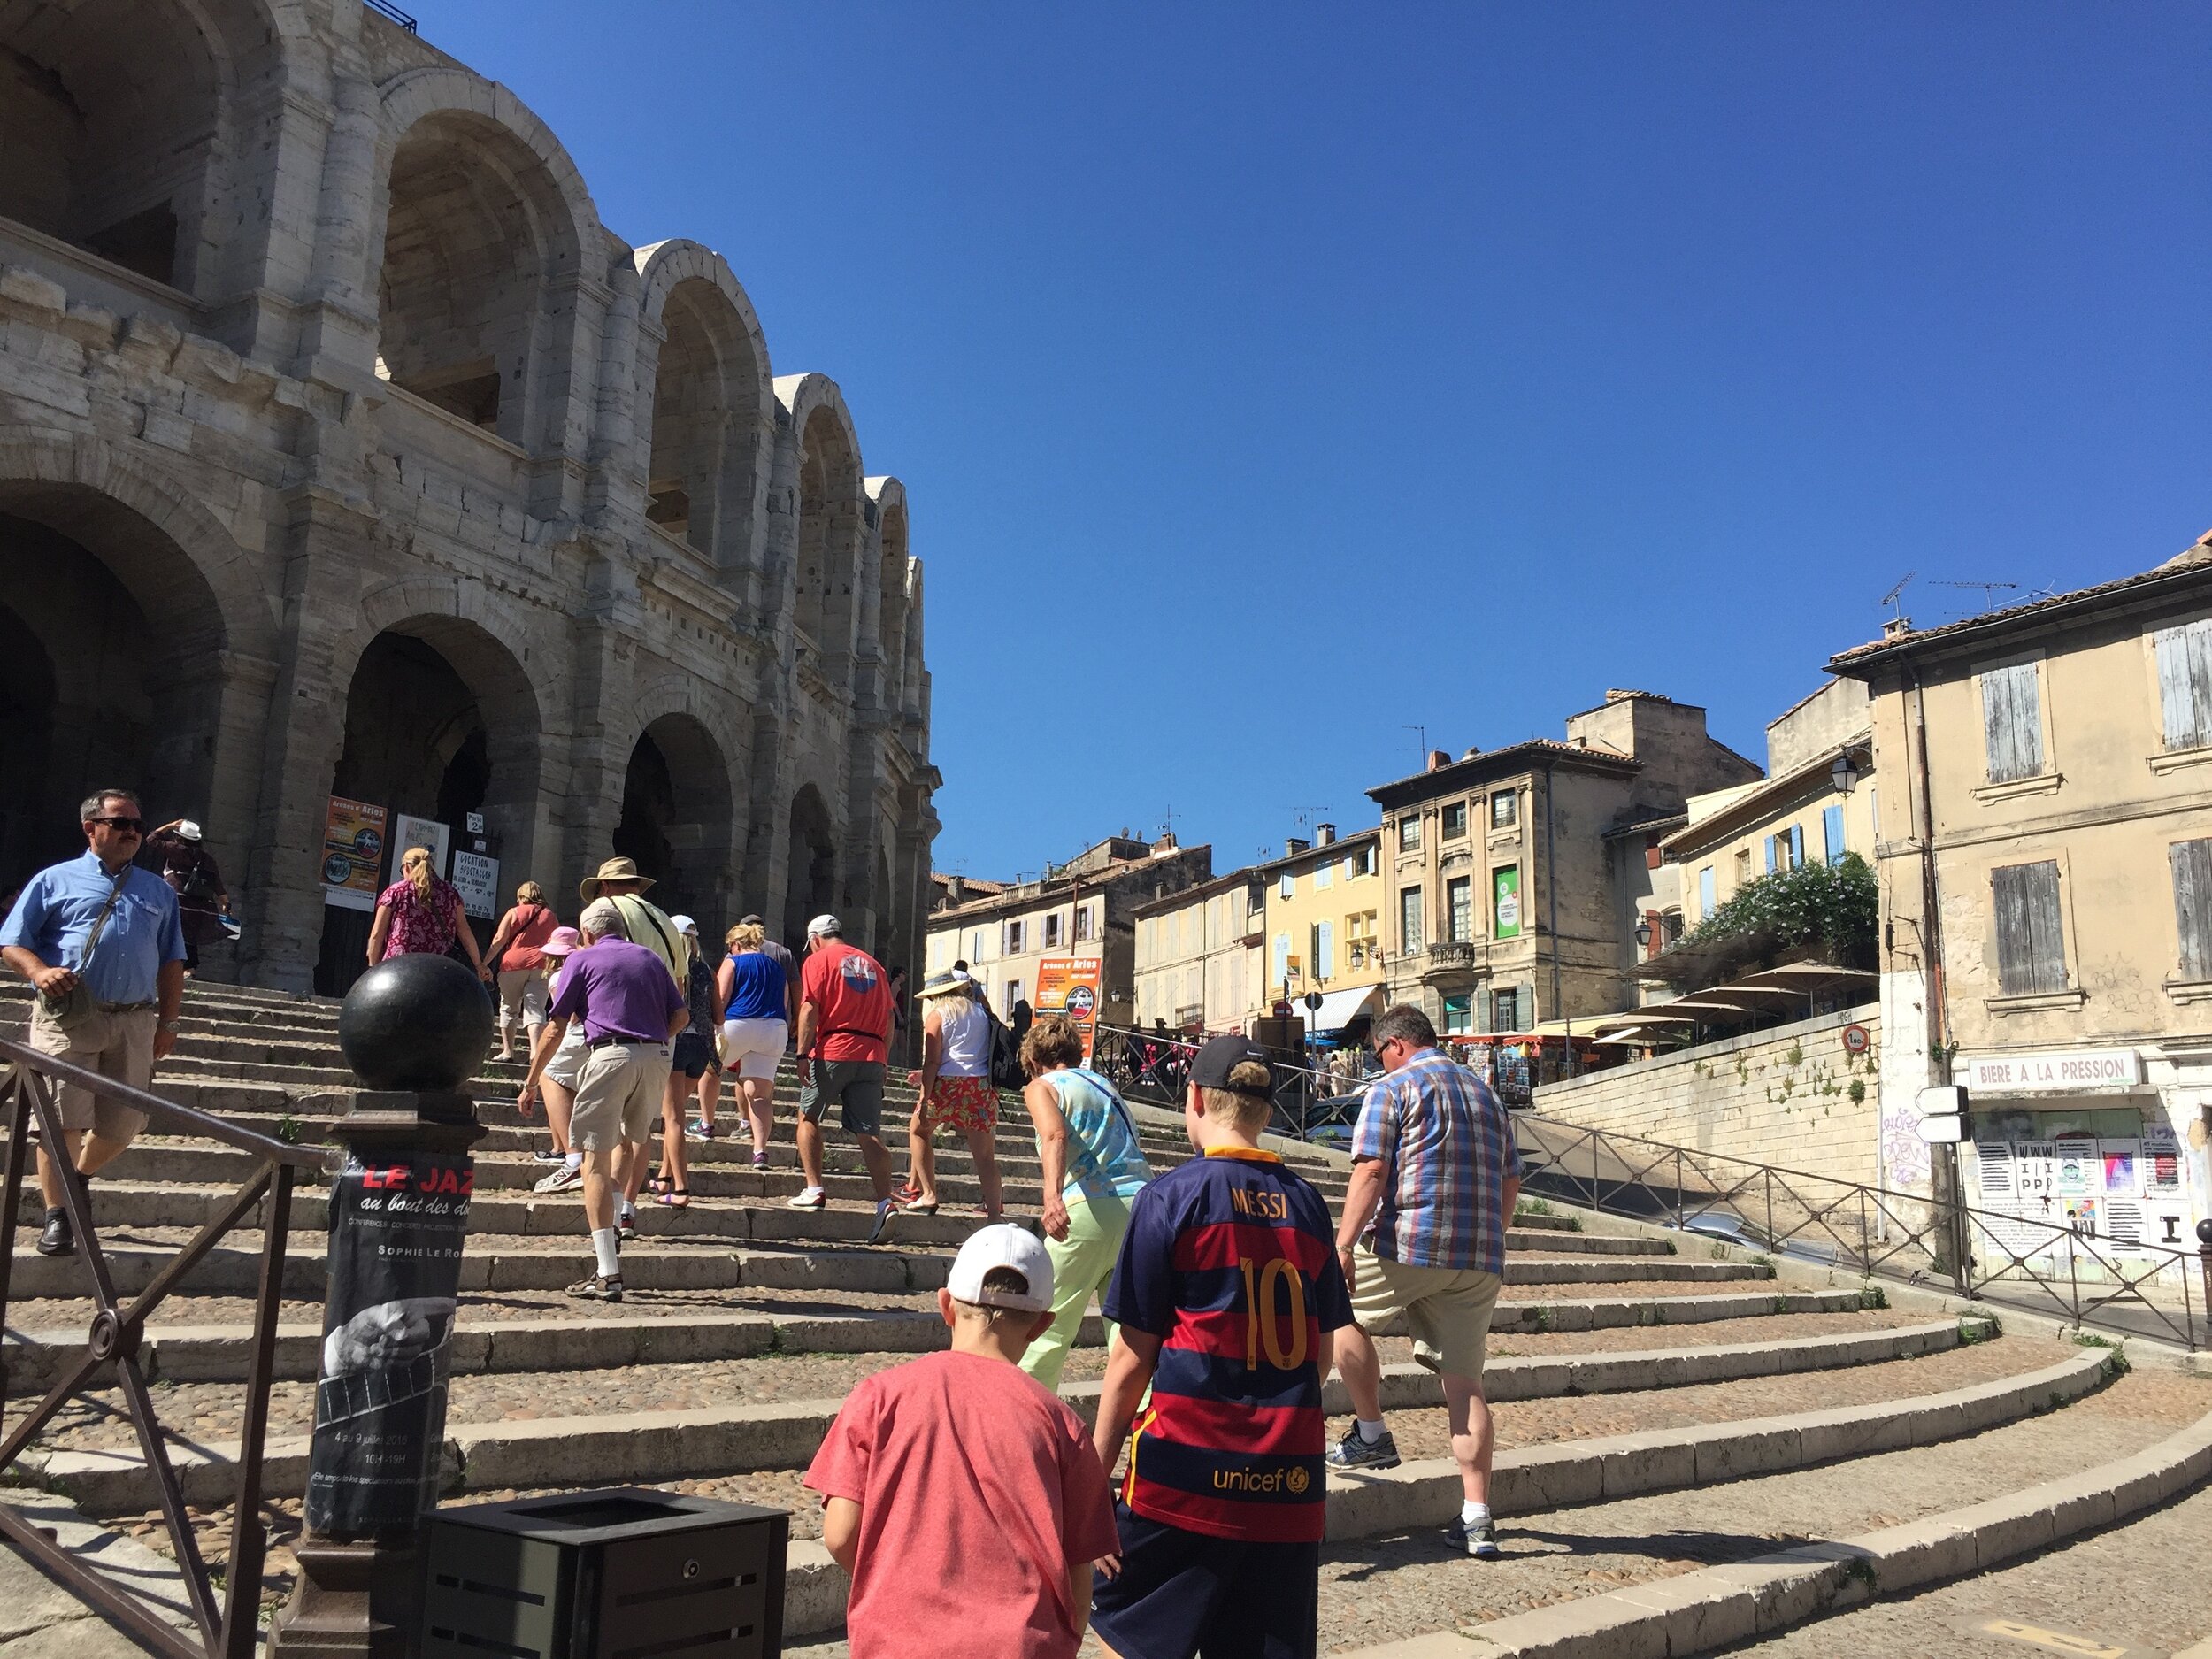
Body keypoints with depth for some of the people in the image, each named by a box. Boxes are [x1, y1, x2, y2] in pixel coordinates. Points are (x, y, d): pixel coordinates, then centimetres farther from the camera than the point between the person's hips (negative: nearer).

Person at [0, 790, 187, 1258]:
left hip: (135, 1021, 3)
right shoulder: (55, 881, 9)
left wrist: (167, 1021, 12)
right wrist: (39, 971, -16)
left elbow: (171, 961, 20)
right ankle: (57, 1215, 2)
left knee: (124, 1123, 5)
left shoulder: (159, 892, 19)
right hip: (66, 1015, -3)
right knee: (62, 1118, -6)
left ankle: (76, 1180, 33)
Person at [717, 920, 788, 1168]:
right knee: (760, 1093, 0)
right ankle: (760, 1150, -12)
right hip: (775, 1029, 4)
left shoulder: (733, 962, 4)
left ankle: (707, 1124, 25)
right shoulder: (776, 966, 21)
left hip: (738, 1026, -4)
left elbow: (719, 1000, -4)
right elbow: (785, 1003, 22)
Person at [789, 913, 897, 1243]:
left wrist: (803, 1055, -9)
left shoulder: (819, 960, 4)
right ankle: (885, 1201, -13)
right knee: (869, 1133, 0)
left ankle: (814, 1190, 8)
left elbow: (810, 1009, -7)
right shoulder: (873, 964, 19)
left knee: (808, 1117, 15)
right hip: (872, 1055, 4)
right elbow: (888, 1018, 17)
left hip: (832, 1052, -4)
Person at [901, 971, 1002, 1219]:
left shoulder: (937, 1014, 1)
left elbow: (933, 1061, -8)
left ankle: (928, 1195, 14)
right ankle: (994, 1213, -3)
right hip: (982, 1086, 4)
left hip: (949, 1086, -4)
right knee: (984, 1153, 4)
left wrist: (924, 1098, -10)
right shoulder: (980, 1012, 17)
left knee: (918, 1131, 21)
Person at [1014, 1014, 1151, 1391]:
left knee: (1049, 1326, 6)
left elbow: (1055, 1134, -12)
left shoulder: (1041, 1086, 9)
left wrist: (1052, 1196, -27)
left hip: (1091, 1207, -5)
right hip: (1141, 1199, 5)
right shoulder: (1106, 1085, 27)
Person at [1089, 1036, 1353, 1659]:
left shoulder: (1173, 1195, -6)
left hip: (1189, 1473, -5)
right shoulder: (1307, 1203, 8)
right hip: (1292, 1482, 5)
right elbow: (1320, 1350, 14)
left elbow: (1132, 1356, -6)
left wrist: (1096, 1467, 1)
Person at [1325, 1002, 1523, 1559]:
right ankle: (1476, 1519, 3)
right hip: (1479, 1261, 6)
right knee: (1464, 1381, 6)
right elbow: (1510, 1182, 22)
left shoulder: (1394, 1089, -3)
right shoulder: (1484, 1094, 19)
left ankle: (1371, 1436, 18)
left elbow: (1371, 1171, -13)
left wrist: (1343, 1247, -15)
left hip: (1406, 1246, -6)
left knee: (1345, 1313, 18)